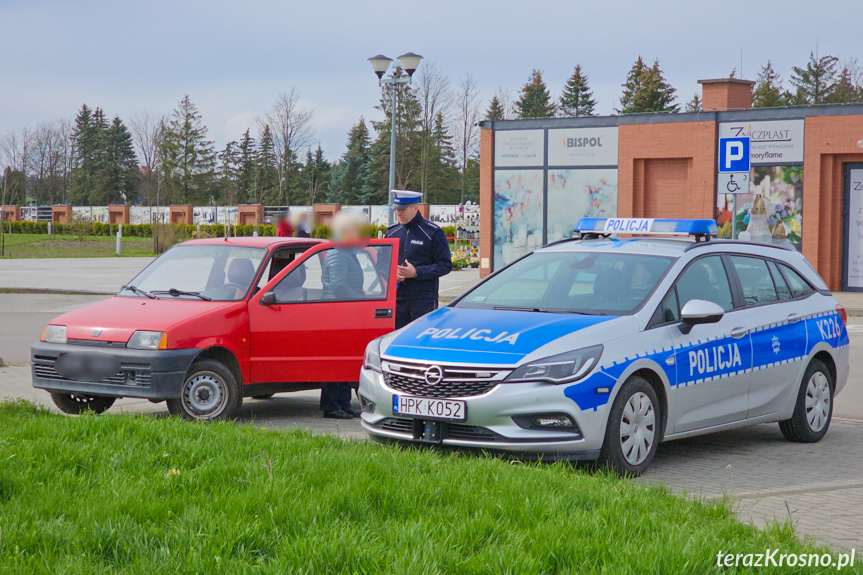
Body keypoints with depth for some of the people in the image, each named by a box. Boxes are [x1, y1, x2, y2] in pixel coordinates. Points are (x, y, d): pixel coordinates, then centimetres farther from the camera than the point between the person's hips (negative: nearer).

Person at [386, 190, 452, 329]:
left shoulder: (433, 233, -2)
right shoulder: (392, 232, 14)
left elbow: (445, 265, -5)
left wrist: (416, 272, -15)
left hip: (424, 300, -5)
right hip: (396, 299, 5)